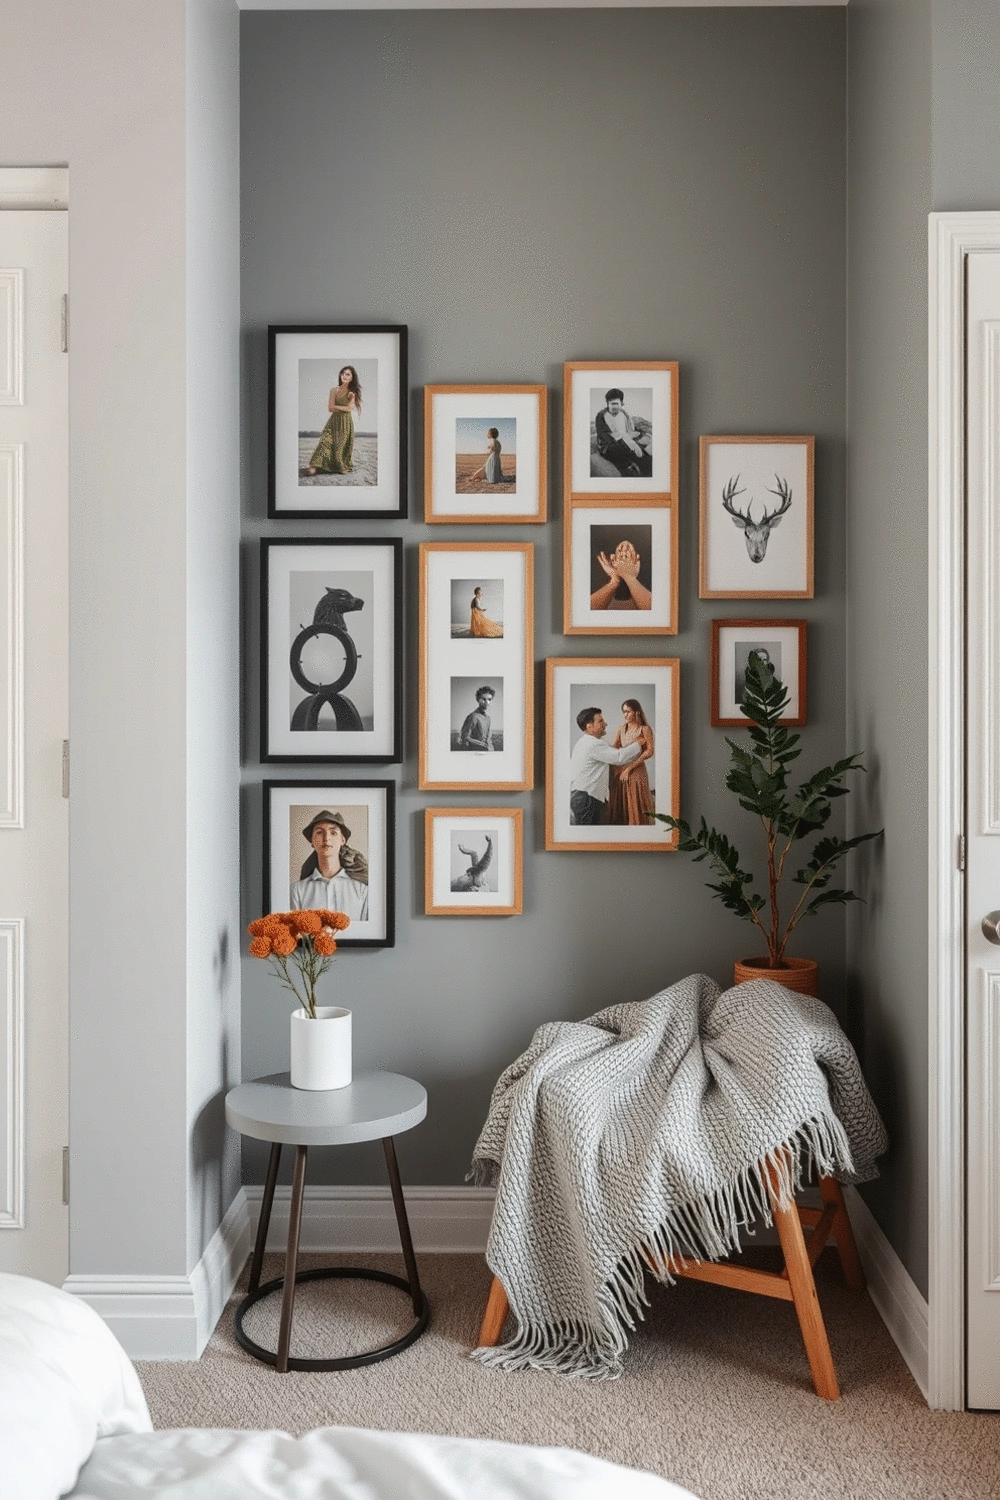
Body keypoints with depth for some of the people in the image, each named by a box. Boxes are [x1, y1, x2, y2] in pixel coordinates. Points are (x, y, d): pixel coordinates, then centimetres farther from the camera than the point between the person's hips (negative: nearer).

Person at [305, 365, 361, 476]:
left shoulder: (352, 392, 4)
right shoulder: (334, 390, 8)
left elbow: (349, 408, -8)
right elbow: (330, 408, 0)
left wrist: (336, 406, -4)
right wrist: (344, 408, -6)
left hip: (346, 422, -1)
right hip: (334, 421, 1)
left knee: (343, 446, 0)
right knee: (325, 442, -13)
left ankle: (343, 467, 14)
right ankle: (314, 467, -23)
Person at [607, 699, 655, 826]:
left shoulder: (644, 729, -3)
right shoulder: (621, 729, 11)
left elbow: (649, 752, -11)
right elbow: (613, 749, 6)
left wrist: (630, 768, -15)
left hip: (636, 772, -5)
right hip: (619, 771, 5)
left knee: (635, 809, -3)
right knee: (618, 808, 5)